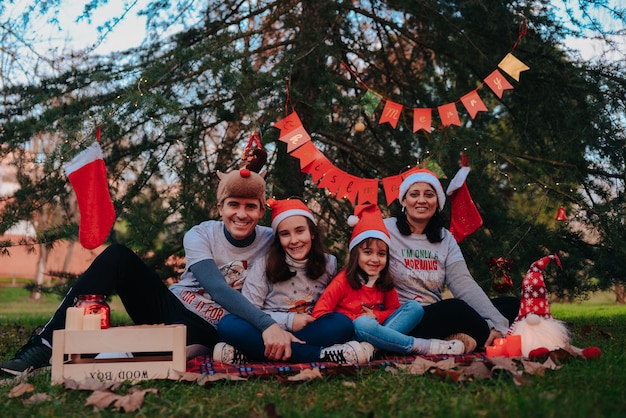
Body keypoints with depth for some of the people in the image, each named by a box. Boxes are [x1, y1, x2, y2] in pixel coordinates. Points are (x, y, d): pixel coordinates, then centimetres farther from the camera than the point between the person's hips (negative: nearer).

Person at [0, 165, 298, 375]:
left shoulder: (271, 243, -6)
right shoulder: (200, 235, -9)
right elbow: (217, 289, -25)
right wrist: (267, 324, -40)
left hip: (205, 331, -2)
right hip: (172, 308, 2)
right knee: (117, 256, -22)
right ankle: (47, 345, -24)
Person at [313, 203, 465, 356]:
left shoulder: (384, 283, 7)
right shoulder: (344, 280, -9)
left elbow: (393, 310, 14)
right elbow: (319, 312, -13)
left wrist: (376, 316, -8)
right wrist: (355, 319, -19)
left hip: (376, 329, 6)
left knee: (414, 307, -6)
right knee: (363, 324, -38)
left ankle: (371, 347, -29)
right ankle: (423, 347, -30)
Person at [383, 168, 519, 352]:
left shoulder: (445, 238, 11)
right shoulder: (387, 230, -3)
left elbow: (464, 283, -1)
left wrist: (497, 324, -19)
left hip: (438, 316, 7)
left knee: (511, 305, -4)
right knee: (455, 308, -34)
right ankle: (490, 343, -10)